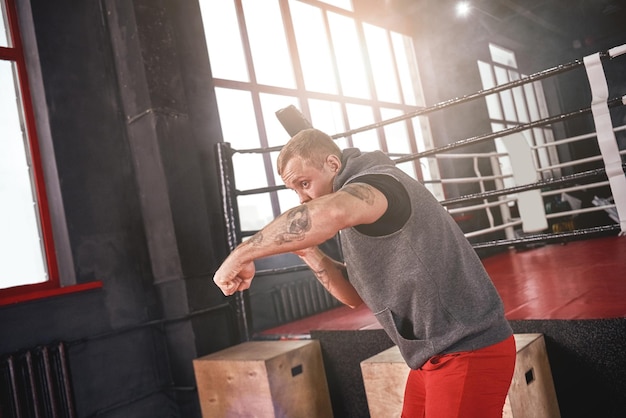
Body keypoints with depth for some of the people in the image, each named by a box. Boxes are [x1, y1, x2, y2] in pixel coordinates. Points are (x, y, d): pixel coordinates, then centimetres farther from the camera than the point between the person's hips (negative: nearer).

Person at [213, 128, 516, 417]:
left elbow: (333, 212, -42)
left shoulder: (376, 181, -17)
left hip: (469, 353, -9)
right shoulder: (357, 219, 12)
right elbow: (356, 295, 13)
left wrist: (240, 256, -33)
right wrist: (309, 253, -2)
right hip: (434, 357, 9)